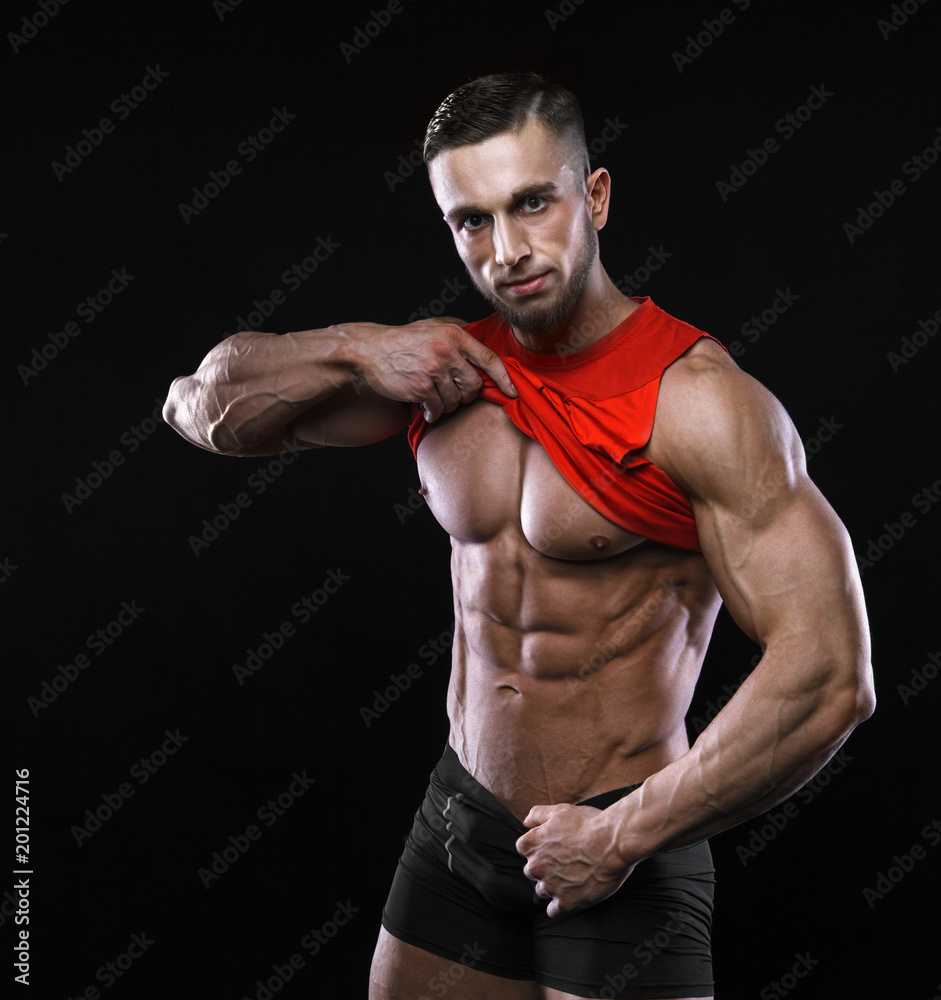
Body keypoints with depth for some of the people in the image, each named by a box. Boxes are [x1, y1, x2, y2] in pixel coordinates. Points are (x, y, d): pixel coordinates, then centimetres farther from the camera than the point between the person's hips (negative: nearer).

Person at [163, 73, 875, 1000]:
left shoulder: (698, 398, -19)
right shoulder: (441, 366, 1)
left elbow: (828, 678, -25)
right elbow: (201, 406, 9)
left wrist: (624, 835, -18)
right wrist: (351, 352, -10)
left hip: (625, 855, -5)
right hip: (458, 820, 6)